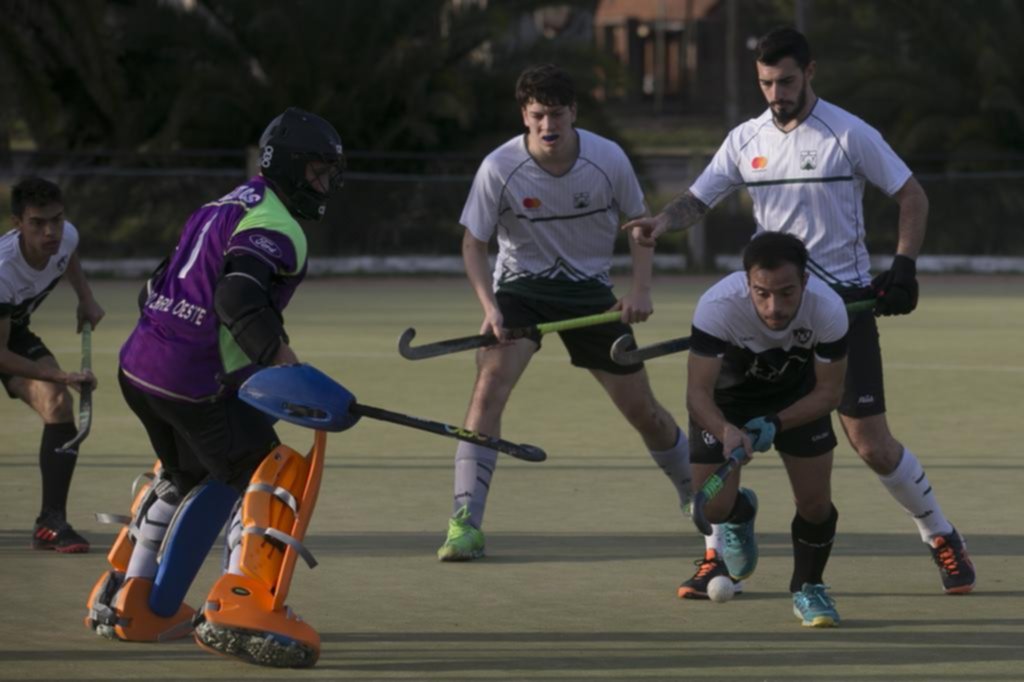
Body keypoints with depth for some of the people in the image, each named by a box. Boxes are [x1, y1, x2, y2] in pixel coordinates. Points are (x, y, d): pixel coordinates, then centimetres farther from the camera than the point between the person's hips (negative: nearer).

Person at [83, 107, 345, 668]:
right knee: (271, 475, -9)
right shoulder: (275, 225, -10)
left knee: (190, 476, 28)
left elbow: (156, 289, 27)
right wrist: (284, 361, -38)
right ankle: (239, 610, -25)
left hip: (139, 368, 10)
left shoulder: (227, 207, 20)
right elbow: (239, 296, -29)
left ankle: (126, 605, 35)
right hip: (199, 384, -10)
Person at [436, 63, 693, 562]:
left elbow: (638, 221, 2)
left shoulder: (608, 159, -14)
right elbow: (473, 243, -9)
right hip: (520, 286, -1)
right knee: (489, 385, -25)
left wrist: (640, 290, -9)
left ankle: (696, 494, 35)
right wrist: (490, 308, -23)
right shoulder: (499, 169, -18)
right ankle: (464, 525, -27)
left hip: (589, 287, 1)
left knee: (641, 408, 6)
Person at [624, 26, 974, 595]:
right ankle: (718, 557, 1)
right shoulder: (746, 140, 4)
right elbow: (699, 201, 7)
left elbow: (913, 196, 0)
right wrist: (662, 222, -15)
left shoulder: (849, 134, -8)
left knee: (872, 445, -5)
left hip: (845, 299, -4)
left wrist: (904, 267, -11)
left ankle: (942, 538, 17)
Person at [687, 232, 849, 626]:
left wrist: (775, 424, -36)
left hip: (799, 395, 1)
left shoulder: (828, 309, -34)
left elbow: (829, 391, -21)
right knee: (712, 508, -9)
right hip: (727, 394, -1)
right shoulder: (717, 306, -39)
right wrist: (726, 431, -55)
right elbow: (698, 393, -35)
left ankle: (808, 588, 21)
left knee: (815, 502, -9)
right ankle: (740, 512, 30)